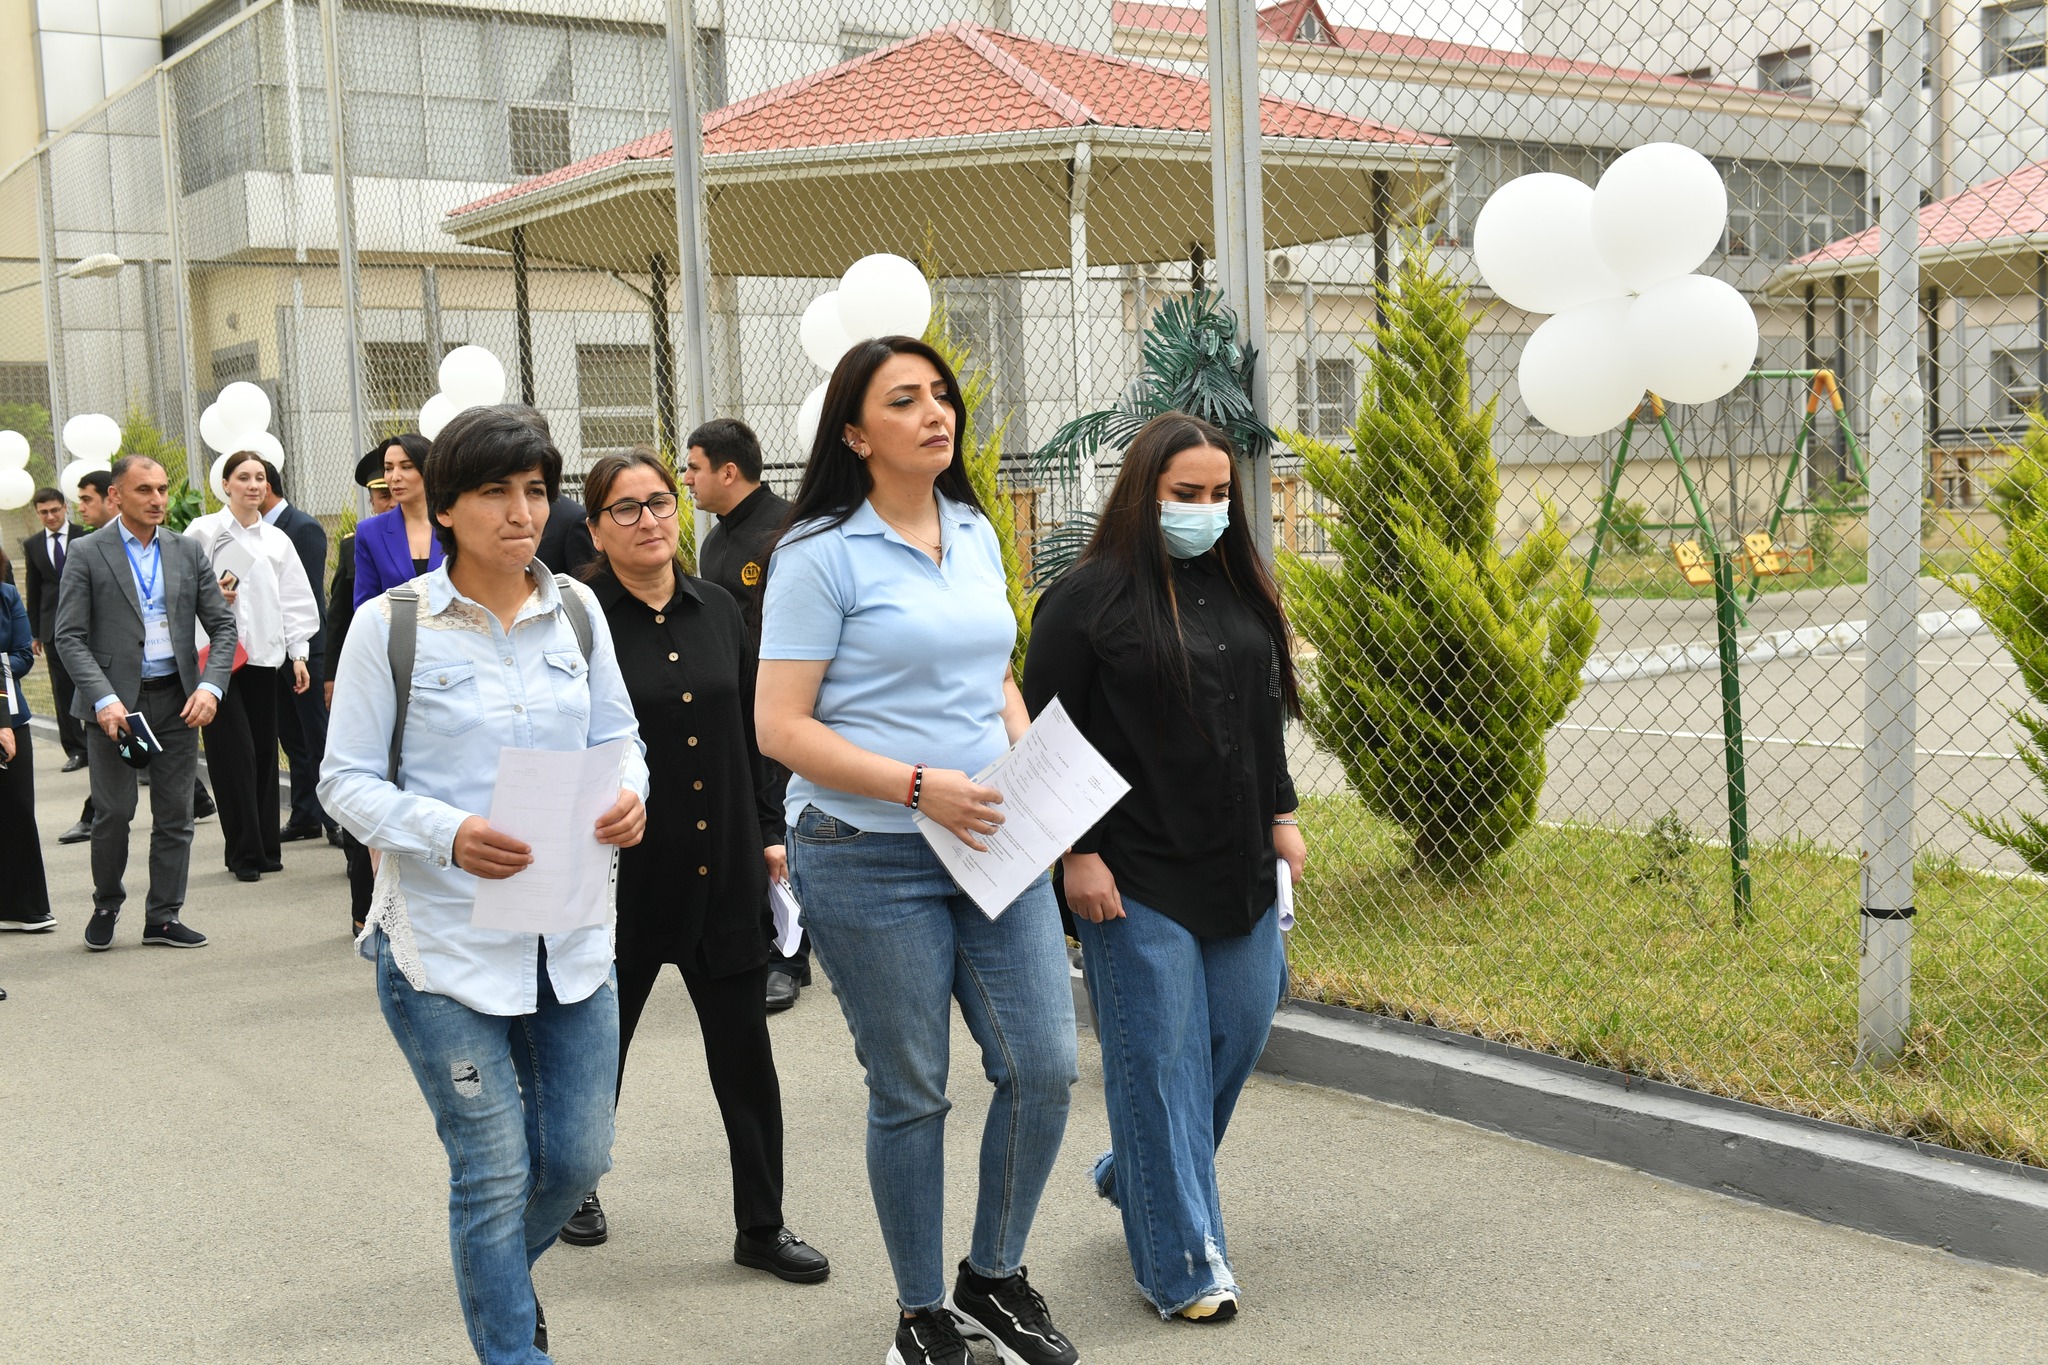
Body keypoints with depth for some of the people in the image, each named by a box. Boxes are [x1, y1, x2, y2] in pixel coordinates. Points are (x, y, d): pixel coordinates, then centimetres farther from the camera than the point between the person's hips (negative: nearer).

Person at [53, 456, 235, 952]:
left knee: (175, 813, 5)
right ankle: (106, 906, 23)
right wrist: (104, 699, -18)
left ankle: (164, 915, 15)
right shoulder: (87, 554, -2)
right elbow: (70, 636, -6)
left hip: (177, 699, 3)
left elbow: (222, 625, 7)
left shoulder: (188, 552, 8)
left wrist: (211, 686, -9)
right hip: (115, 700, -3)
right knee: (113, 811, 1)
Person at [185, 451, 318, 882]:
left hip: (263, 654, 4)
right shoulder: (203, 532, 1)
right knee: (234, 752, -7)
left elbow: (294, 602, 13)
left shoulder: (277, 540, 13)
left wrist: (298, 654, 7)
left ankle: (265, 846, 14)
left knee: (264, 751, 5)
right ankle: (244, 851, 1)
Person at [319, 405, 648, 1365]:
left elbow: (618, 737, 11)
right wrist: (448, 835, -23)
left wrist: (628, 796, -13)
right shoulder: (390, 625, -7)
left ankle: (500, 1271, 43)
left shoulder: (576, 610, 4)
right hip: (444, 940, -4)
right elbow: (347, 780, -6)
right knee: (494, 1171, 1)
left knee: (577, 1157, 12)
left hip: (570, 930, 4)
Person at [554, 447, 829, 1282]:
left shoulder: (716, 611, 6)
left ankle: (761, 1227, 18)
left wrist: (769, 831, 9)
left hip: (725, 869, 4)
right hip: (622, 870, -4)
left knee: (744, 1051, 6)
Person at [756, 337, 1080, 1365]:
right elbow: (781, 727, -13)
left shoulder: (975, 535, 11)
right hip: (869, 857, -6)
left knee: (1044, 1067, 3)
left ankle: (994, 1279, 26)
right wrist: (920, 787, -19)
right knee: (912, 1094, 6)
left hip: (992, 842, 6)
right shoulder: (821, 554, -9)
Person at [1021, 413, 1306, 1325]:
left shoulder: (1241, 589, 11)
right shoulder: (1090, 597, -10)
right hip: (1137, 874, -7)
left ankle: (1134, 1173, 37)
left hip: (1236, 866, 7)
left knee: (1241, 1029, 13)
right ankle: (1180, 1262, 10)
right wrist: (1076, 854, -14)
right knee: (1160, 1054, -1)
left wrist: (1282, 818, 16)